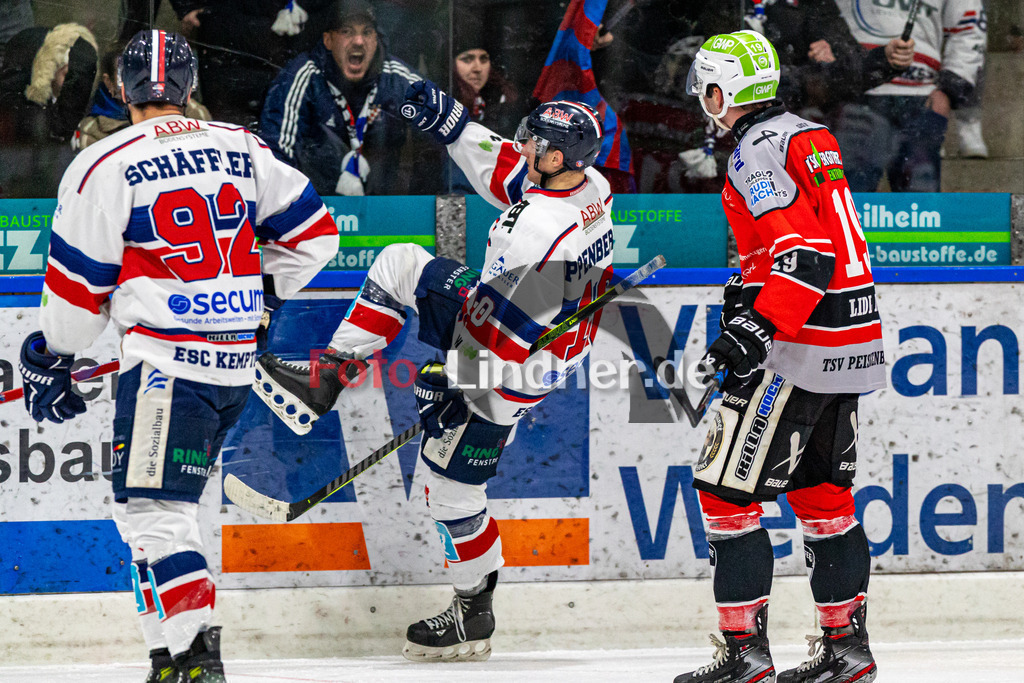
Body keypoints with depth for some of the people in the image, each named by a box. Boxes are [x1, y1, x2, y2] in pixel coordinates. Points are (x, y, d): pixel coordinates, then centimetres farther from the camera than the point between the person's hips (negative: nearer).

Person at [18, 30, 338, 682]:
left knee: (151, 507, -8)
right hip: (238, 363, 7)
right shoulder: (244, 150, 9)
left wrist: (48, 359, 12)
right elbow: (314, 233, 14)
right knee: (173, 504, 18)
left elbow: (78, 282, -3)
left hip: (167, 360, -7)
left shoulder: (104, 165, -8)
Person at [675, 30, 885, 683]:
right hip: (854, 340, 9)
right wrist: (747, 291, 26)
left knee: (727, 489, -4)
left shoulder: (758, 151, -14)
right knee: (822, 494, 16)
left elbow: (807, 256, -24)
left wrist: (755, 329, -28)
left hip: (802, 346, -9)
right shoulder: (813, 137, 14)